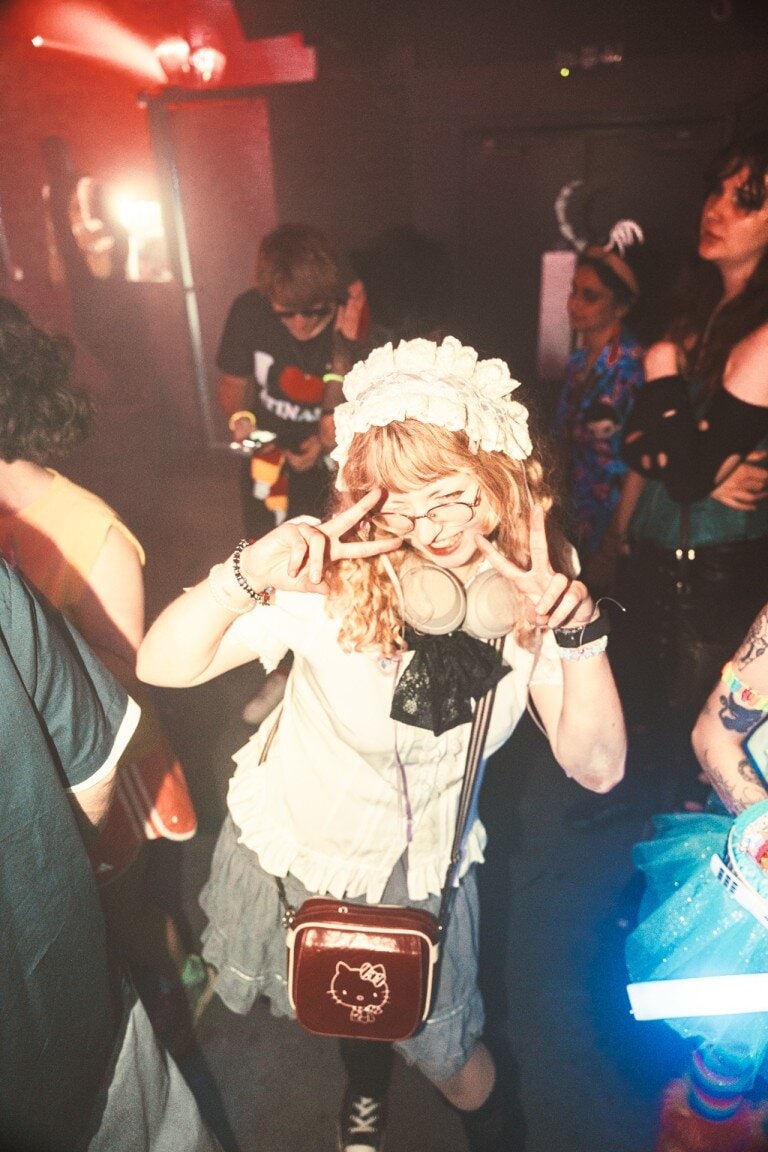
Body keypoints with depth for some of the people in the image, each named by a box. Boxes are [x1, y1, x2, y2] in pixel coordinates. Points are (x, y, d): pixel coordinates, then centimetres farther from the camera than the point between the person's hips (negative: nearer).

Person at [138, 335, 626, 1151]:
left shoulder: (531, 594, -19)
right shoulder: (338, 583, -28)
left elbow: (596, 768, -22)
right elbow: (162, 666, -30)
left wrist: (580, 628, -35)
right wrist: (249, 573, -47)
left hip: (422, 869, 1)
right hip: (295, 849, 0)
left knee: (447, 1052, 21)